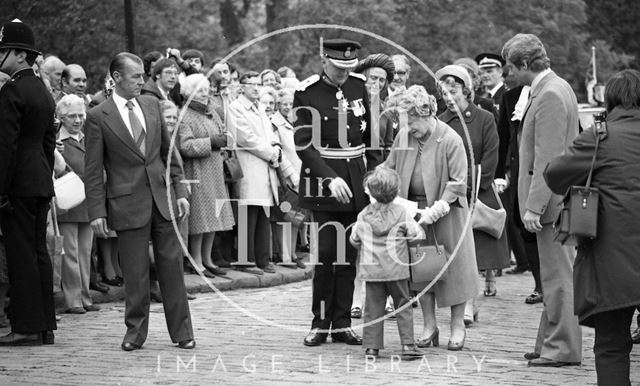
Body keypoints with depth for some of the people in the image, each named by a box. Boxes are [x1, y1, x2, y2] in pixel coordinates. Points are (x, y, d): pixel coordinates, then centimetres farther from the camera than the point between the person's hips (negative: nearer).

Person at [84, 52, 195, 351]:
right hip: (127, 203, -4)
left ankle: (181, 331, 11)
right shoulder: (98, 117, -5)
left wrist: (179, 191, 9)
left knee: (171, 265, 5)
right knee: (135, 272, 1)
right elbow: (93, 170, -4)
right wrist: (97, 212, -10)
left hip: (161, 196, 4)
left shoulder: (151, 105, 10)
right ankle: (135, 332, 14)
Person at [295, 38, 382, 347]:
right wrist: (330, 179, -20)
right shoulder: (306, 93, -8)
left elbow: (372, 133, 13)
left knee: (349, 252, 6)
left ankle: (342, 324, 11)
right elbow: (304, 144, -12)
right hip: (323, 177, -4)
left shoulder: (359, 85, 6)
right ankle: (320, 323, 2)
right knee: (327, 252, -7)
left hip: (357, 179, 4)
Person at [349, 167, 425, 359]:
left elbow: (354, 240, 8)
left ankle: (372, 345, 4)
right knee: (403, 306, 6)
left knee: (373, 307, 7)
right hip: (396, 270, -2)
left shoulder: (364, 215, 1)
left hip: (371, 269, 2)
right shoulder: (401, 213, -6)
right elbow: (417, 235, -6)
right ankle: (408, 344, 0)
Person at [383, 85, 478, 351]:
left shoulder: (451, 141, -13)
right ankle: (429, 326, 15)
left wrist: (435, 209, -22)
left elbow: (457, 184, -14)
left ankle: (457, 326, 14)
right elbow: (389, 171, 11)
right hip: (414, 210, 4)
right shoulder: (404, 137, 2)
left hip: (447, 212, -4)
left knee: (452, 267, 2)